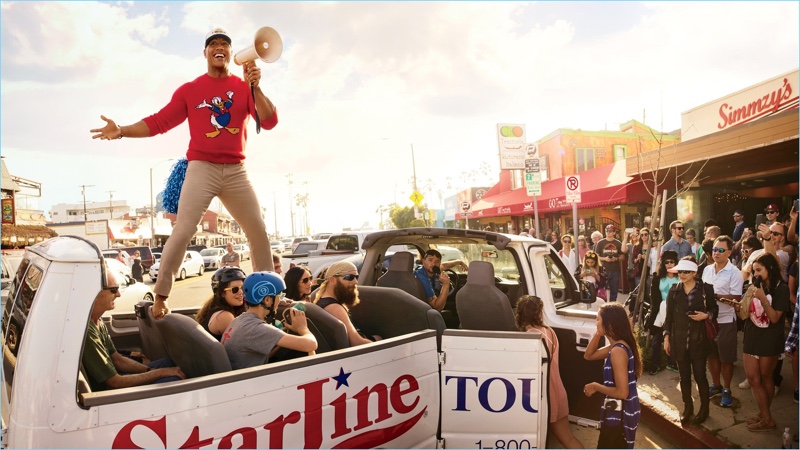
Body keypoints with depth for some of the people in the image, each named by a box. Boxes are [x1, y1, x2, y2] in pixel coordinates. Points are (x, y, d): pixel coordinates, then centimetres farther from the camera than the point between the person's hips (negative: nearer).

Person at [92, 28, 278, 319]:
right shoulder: (189, 90, 6)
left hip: (236, 172, 2)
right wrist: (122, 131, -11)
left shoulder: (245, 87, 7)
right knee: (182, 232, -10)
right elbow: (158, 122, 2)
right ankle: (160, 295, 0)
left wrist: (255, 88, -17)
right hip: (202, 169, -2)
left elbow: (269, 122, -6)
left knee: (258, 231, 3)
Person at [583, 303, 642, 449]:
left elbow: (622, 392, -28)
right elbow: (589, 355, 14)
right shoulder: (617, 346, 3)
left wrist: (595, 386, -15)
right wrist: (598, 334, 1)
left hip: (619, 415, -9)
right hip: (622, 412, 9)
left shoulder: (618, 351, -26)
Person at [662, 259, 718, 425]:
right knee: (684, 375, 11)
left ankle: (704, 408, 22)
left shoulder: (706, 289, -5)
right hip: (679, 339, 2)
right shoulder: (674, 291, 2)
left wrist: (706, 315, -16)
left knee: (700, 375, 3)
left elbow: (714, 309, 6)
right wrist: (666, 337, 2)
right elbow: (669, 316, 5)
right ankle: (688, 407, 26)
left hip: (698, 339, -2)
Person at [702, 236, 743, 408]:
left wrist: (714, 295, -24)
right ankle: (716, 385, 33)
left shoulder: (734, 273, -12)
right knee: (711, 355, 16)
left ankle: (726, 390, 23)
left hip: (726, 321, -5)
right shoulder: (707, 270, 6)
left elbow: (736, 299, -16)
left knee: (726, 358, 7)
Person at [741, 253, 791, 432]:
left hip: (769, 340, -5)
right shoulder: (755, 286, 5)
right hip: (751, 337, 5)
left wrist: (763, 299, -26)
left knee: (765, 378, 5)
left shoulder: (781, 289, -9)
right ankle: (764, 415, 17)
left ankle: (766, 418, 16)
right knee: (753, 378, 6)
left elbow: (775, 318, -16)